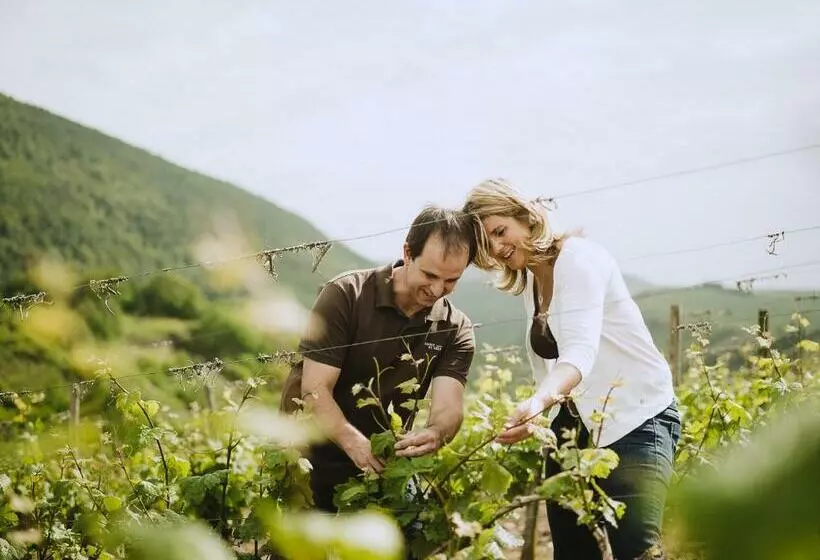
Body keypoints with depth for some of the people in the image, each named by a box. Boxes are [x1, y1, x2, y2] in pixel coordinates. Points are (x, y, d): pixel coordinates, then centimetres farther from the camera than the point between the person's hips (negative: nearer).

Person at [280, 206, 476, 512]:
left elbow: (448, 405, -18)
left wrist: (435, 433, -43)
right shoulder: (345, 295, -14)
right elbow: (315, 389, -20)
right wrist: (355, 444, -38)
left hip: (384, 468, 3)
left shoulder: (455, 330, -3)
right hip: (313, 464, -3)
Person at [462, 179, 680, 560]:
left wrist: (540, 401, -49)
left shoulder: (577, 257, -16)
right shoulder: (528, 284, 10)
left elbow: (581, 350, -32)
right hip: (576, 425, 8)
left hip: (638, 419, -8)